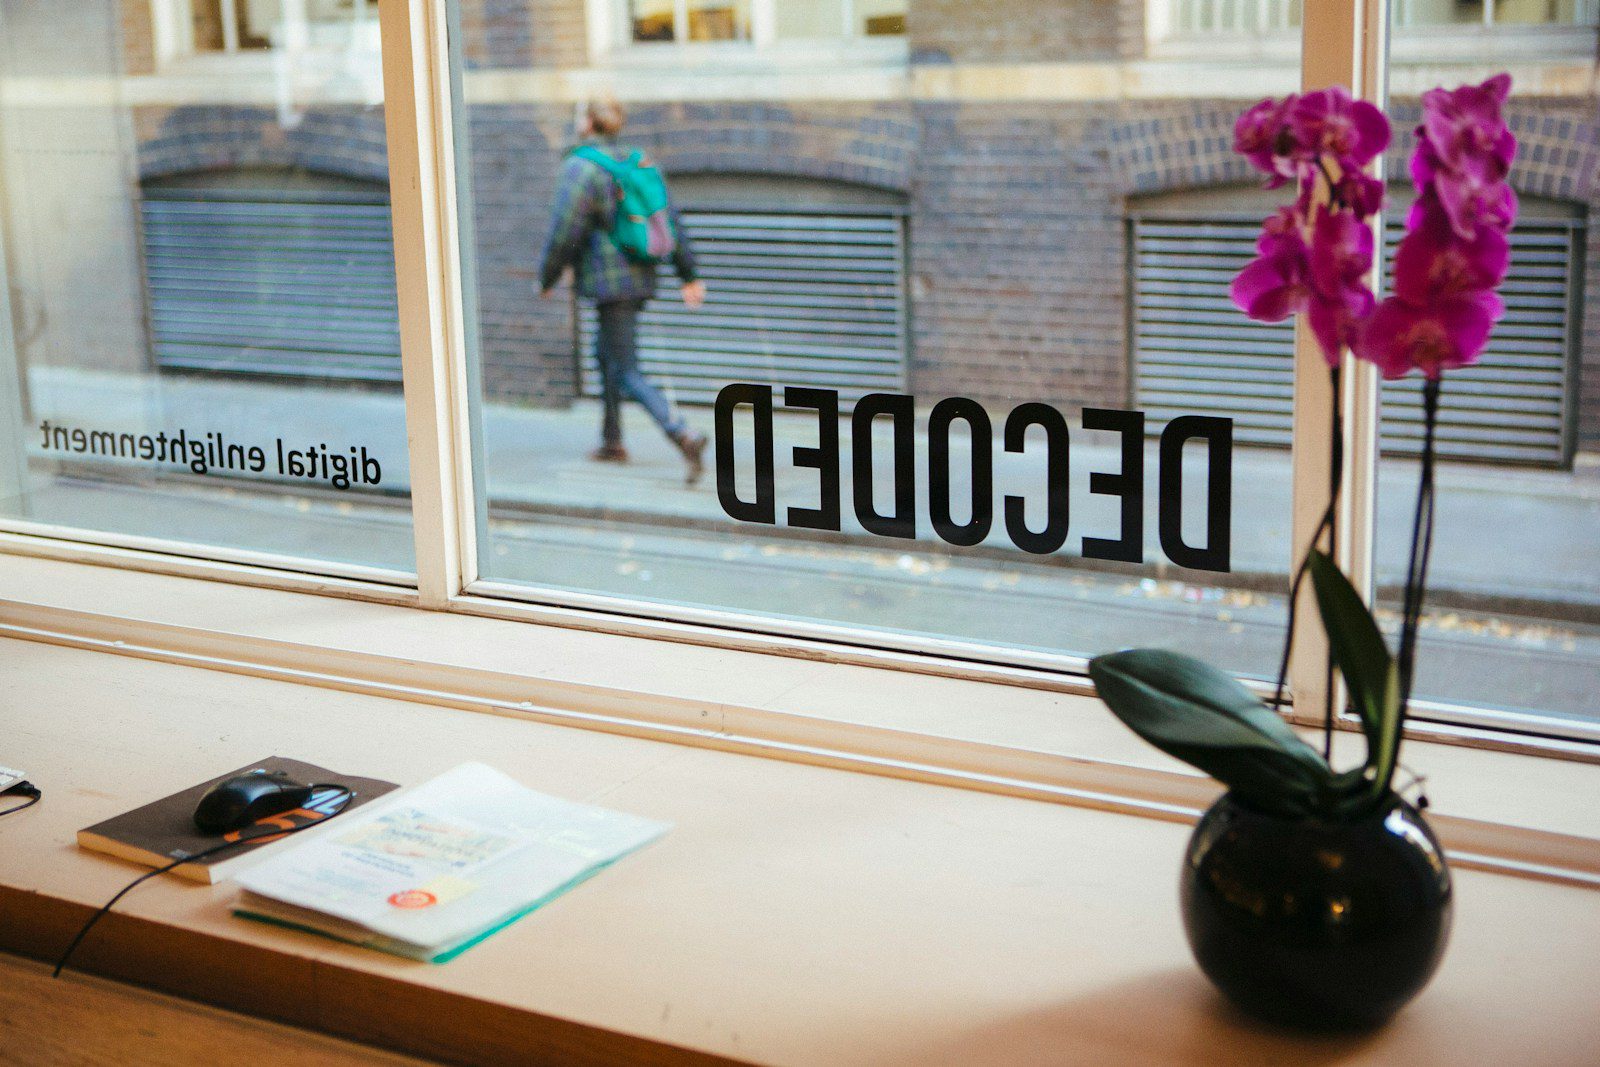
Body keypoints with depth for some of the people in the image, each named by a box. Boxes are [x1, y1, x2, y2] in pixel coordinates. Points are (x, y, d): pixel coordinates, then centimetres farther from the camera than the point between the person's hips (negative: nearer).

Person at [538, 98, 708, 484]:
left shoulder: (580, 167, -13)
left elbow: (564, 232, -15)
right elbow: (670, 221, 9)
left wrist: (546, 278, 0)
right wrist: (689, 276, 13)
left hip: (610, 282, -8)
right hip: (641, 278, 8)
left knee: (627, 373, -7)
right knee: (606, 353, 24)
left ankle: (683, 435, -24)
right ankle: (612, 442, 30)